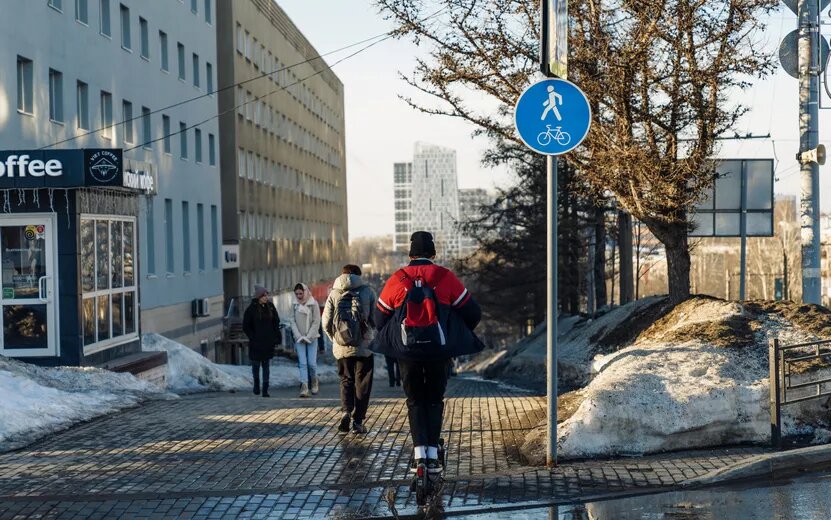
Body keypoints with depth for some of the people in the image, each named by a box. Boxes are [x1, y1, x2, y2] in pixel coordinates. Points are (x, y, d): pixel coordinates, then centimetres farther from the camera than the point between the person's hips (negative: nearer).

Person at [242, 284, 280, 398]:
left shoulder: (270, 307, 4)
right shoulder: (251, 309, -6)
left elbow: (276, 322, 11)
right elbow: (245, 327, -3)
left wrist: (276, 337, 3)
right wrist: (252, 337, -9)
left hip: (268, 342, 2)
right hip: (256, 343, -2)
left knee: (266, 366, 3)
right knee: (256, 364, 7)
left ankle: (265, 390, 5)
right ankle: (256, 383, 33)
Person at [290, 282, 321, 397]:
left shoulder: (313, 304, -4)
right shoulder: (295, 305, 5)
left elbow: (316, 322, -6)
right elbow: (293, 321, 4)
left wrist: (308, 337, -11)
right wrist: (299, 336, -7)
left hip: (311, 338, -2)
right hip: (299, 339, 2)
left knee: (312, 363, -4)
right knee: (302, 363, -6)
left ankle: (314, 381, 23)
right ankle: (304, 387, -9)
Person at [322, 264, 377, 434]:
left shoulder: (334, 294, 3)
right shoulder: (367, 292, -1)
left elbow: (326, 324, 1)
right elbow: (376, 319, -4)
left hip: (342, 348, 1)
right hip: (364, 347, -1)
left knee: (346, 381, 15)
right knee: (362, 383, 8)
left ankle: (346, 411, -8)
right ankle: (358, 421, 5)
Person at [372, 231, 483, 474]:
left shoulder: (396, 280, 0)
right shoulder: (445, 277, -3)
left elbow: (379, 318, 7)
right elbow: (473, 313, 1)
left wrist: (393, 338, 25)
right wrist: (458, 334, 20)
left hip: (407, 351, 0)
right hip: (440, 351, 0)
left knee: (415, 401, 13)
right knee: (434, 400, 14)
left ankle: (419, 452, -1)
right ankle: (432, 454, 7)